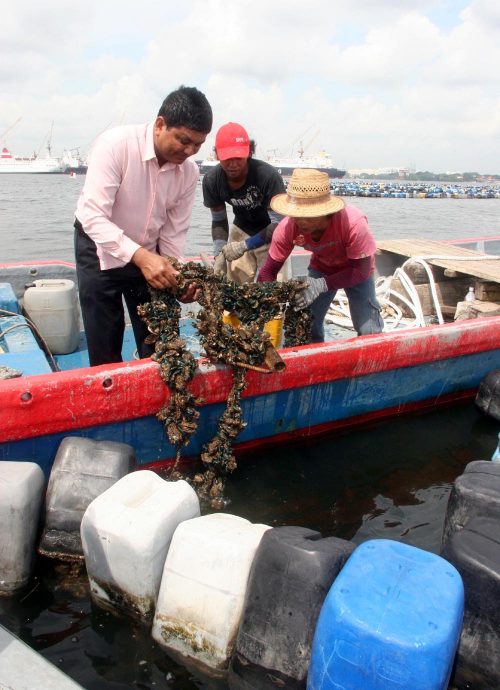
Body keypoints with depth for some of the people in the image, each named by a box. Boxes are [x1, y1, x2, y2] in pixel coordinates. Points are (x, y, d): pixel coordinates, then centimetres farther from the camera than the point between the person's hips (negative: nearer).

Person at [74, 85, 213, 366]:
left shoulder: (189, 171, -11)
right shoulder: (116, 145, -26)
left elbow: (174, 233, -4)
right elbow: (94, 218, -32)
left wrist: (174, 275, -20)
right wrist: (140, 257, -43)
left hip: (148, 253, 4)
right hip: (101, 247, -4)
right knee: (105, 349, 2)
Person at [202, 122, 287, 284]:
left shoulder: (268, 176, -31)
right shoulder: (212, 180, -17)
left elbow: (279, 222, -28)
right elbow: (219, 220, -4)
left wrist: (245, 245, -35)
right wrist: (219, 253, -18)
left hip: (272, 235, -4)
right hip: (241, 230, 4)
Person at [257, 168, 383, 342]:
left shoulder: (354, 224, -40)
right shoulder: (287, 228, -30)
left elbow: (362, 270, -30)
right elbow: (268, 271, -18)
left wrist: (322, 284, -43)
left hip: (356, 268, -2)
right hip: (321, 268, 2)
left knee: (369, 332, -10)